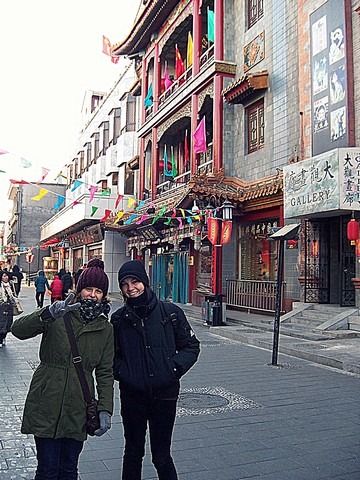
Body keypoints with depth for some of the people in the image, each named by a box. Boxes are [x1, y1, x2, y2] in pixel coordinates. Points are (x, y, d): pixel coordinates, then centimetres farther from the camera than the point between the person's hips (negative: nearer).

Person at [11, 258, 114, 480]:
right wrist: (48, 313, -33)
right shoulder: (59, 315, -3)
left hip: (78, 409, 2)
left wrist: (105, 409, -4)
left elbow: (105, 373, 6)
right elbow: (18, 330, -16)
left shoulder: (105, 329, 4)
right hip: (46, 405, -2)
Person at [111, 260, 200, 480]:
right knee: (133, 453, 17)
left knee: (162, 456, 8)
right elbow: (111, 354, 11)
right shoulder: (119, 318, 1)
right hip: (132, 396, 2)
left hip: (165, 395, -1)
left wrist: (174, 367, -11)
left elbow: (191, 346, 3)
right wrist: (121, 372, -6)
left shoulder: (171, 312, -4)